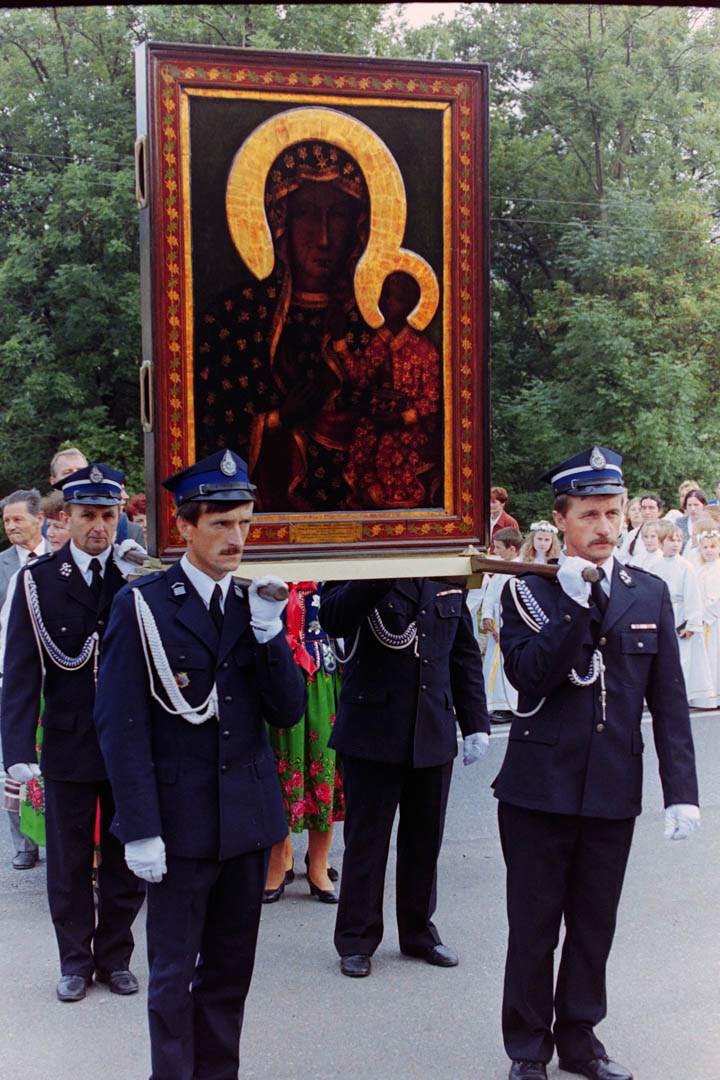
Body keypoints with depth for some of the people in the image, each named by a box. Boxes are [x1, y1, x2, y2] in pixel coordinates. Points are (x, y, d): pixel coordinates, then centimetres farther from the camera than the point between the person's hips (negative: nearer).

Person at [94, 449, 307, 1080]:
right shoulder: (143, 605, -8)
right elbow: (121, 725, -9)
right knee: (174, 974, 7)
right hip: (180, 820, -4)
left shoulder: (258, 606, 6)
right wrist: (139, 829, -13)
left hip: (250, 815, 4)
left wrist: (269, 631, -11)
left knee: (232, 967, 16)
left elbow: (288, 713, 2)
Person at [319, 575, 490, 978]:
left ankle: (419, 932, 30)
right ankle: (357, 941, 20)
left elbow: (466, 656, 14)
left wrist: (476, 725, 10)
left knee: (425, 840, 13)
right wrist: (376, 577, -36)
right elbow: (333, 619, -25)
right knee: (366, 839, 5)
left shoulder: (449, 581, 10)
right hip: (372, 731, -4)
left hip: (433, 733, 4)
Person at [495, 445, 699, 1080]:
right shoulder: (529, 593, -3)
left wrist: (682, 790, -2)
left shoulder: (650, 595, 4)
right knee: (534, 927, 8)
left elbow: (670, 702, 4)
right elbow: (529, 678, -18)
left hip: (613, 791, 3)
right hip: (540, 788, -2)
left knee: (594, 926, 14)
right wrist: (575, 606, -23)